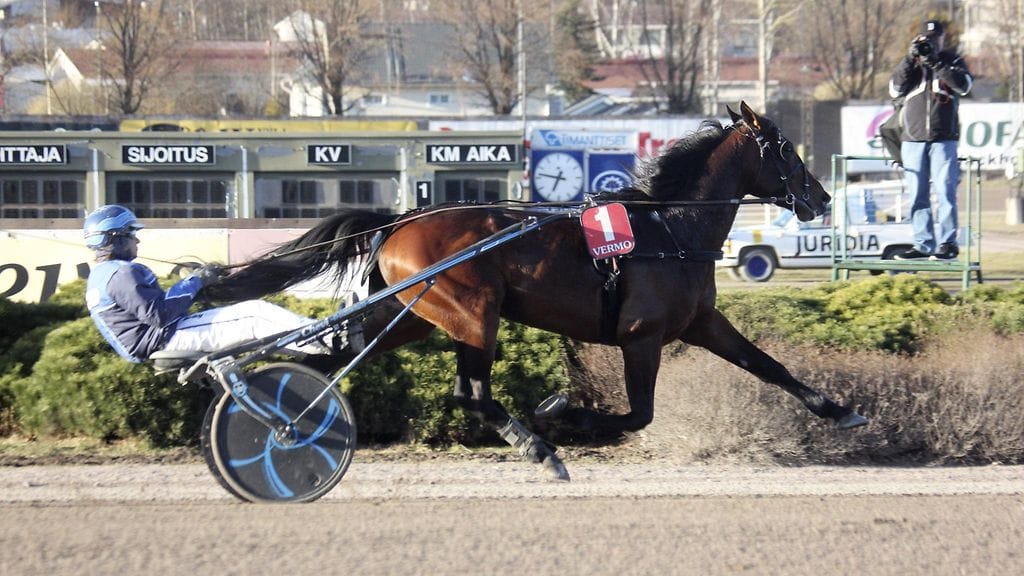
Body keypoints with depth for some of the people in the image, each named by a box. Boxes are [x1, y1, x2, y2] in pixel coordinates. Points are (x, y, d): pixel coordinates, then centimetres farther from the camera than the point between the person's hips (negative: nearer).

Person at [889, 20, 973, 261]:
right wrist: (911, 58, -8)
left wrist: (936, 62, -15)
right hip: (913, 139, 3)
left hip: (943, 139, -2)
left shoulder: (953, 62, 9)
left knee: (945, 192, -8)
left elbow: (964, 85, -10)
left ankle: (948, 243, -6)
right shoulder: (911, 64, 14)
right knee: (917, 195, 2)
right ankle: (923, 245, 5)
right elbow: (895, 89, 0)